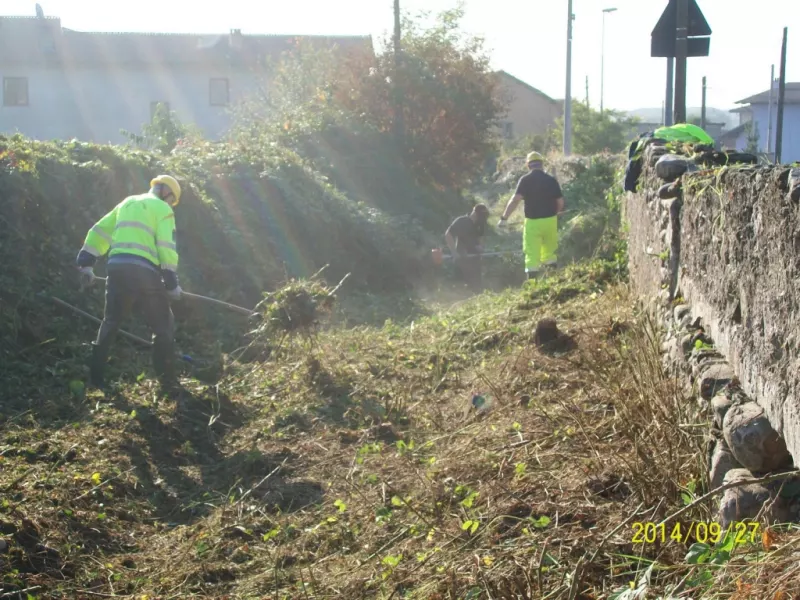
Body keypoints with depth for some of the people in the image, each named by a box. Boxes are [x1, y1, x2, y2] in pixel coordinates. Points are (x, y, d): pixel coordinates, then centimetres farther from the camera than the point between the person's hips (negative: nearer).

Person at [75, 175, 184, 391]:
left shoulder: (126, 203, 25)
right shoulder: (162, 209, 6)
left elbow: (99, 232, 21)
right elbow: (166, 247, -6)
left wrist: (86, 263, 20)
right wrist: (172, 282, -3)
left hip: (117, 268, 5)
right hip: (144, 270, -5)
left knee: (110, 323, 18)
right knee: (163, 325, 7)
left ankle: (95, 376, 16)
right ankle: (167, 381, 6)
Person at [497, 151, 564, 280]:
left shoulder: (525, 180, -6)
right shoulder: (551, 179, 1)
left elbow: (515, 199, -16)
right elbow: (560, 201, 4)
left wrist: (504, 217, -13)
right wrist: (557, 211, 26)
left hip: (532, 221, -3)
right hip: (550, 220, 3)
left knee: (532, 254, -1)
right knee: (550, 253, 19)